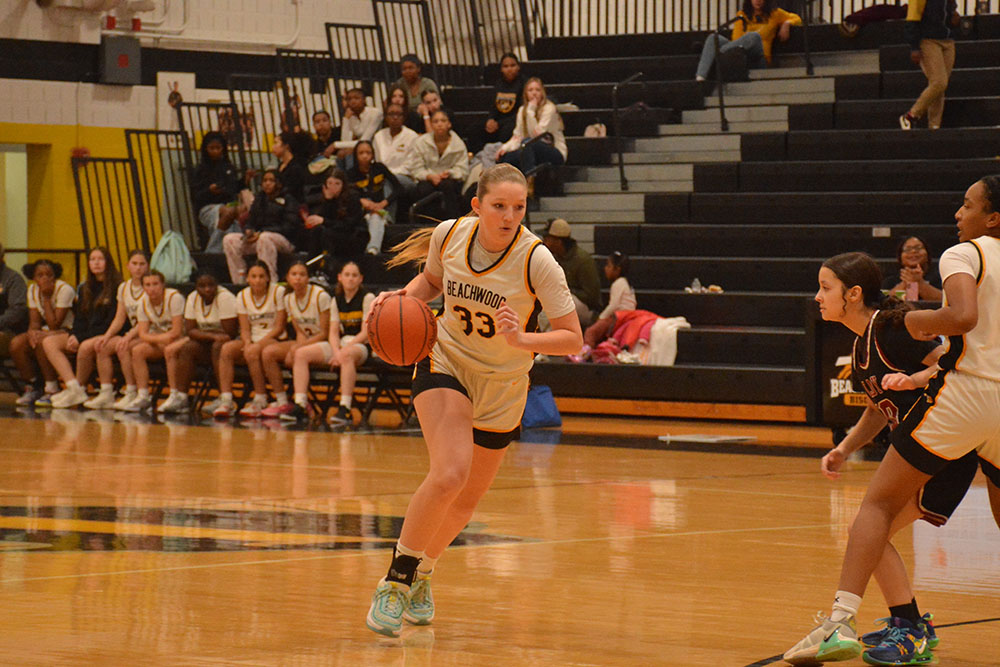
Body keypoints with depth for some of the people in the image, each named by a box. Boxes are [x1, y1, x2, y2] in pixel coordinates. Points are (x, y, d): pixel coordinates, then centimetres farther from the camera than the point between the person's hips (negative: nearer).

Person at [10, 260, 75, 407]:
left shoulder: (64, 290, -16)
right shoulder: (33, 290, 5)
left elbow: (54, 325, -20)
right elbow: (34, 321, 2)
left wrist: (47, 297, -19)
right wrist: (32, 332, -22)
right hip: (45, 332, 6)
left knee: (42, 342, -36)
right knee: (16, 344, -21)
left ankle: (52, 390, -25)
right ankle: (31, 388, -7)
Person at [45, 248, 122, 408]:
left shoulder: (116, 287, -7)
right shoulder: (85, 289, 17)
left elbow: (112, 321, -13)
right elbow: (80, 318, 17)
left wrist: (81, 338, -16)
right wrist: (74, 335, -7)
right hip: (84, 335, 8)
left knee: (86, 346, -39)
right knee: (49, 342, -13)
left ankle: (80, 388, -17)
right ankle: (73, 387, -28)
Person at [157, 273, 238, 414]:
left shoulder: (225, 298, -16)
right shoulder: (193, 299, 1)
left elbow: (230, 333, -20)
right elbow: (190, 331, -4)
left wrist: (202, 335, -12)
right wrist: (212, 336, -21)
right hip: (206, 343, 5)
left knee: (218, 348, -35)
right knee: (187, 349, -19)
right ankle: (180, 396, -22)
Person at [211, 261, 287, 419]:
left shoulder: (278, 292, -5)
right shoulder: (243, 296, 8)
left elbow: (279, 327, -8)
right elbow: (245, 329, 4)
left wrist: (258, 343, -18)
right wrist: (248, 343, -18)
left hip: (275, 339, -4)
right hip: (252, 339, 4)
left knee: (253, 351, -36)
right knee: (226, 349, -25)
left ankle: (260, 400, -24)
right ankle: (226, 401, -31)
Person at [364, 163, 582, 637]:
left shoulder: (537, 260, -23)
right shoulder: (449, 235, -15)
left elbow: (573, 338, -21)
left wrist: (521, 339, -38)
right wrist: (403, 297, -12)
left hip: (503, 384, 1)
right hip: (445, 363, -1)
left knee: (466, 502, 12)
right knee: (450, 474, -26)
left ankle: (422, 572, 42)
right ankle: (396, 579, -10)